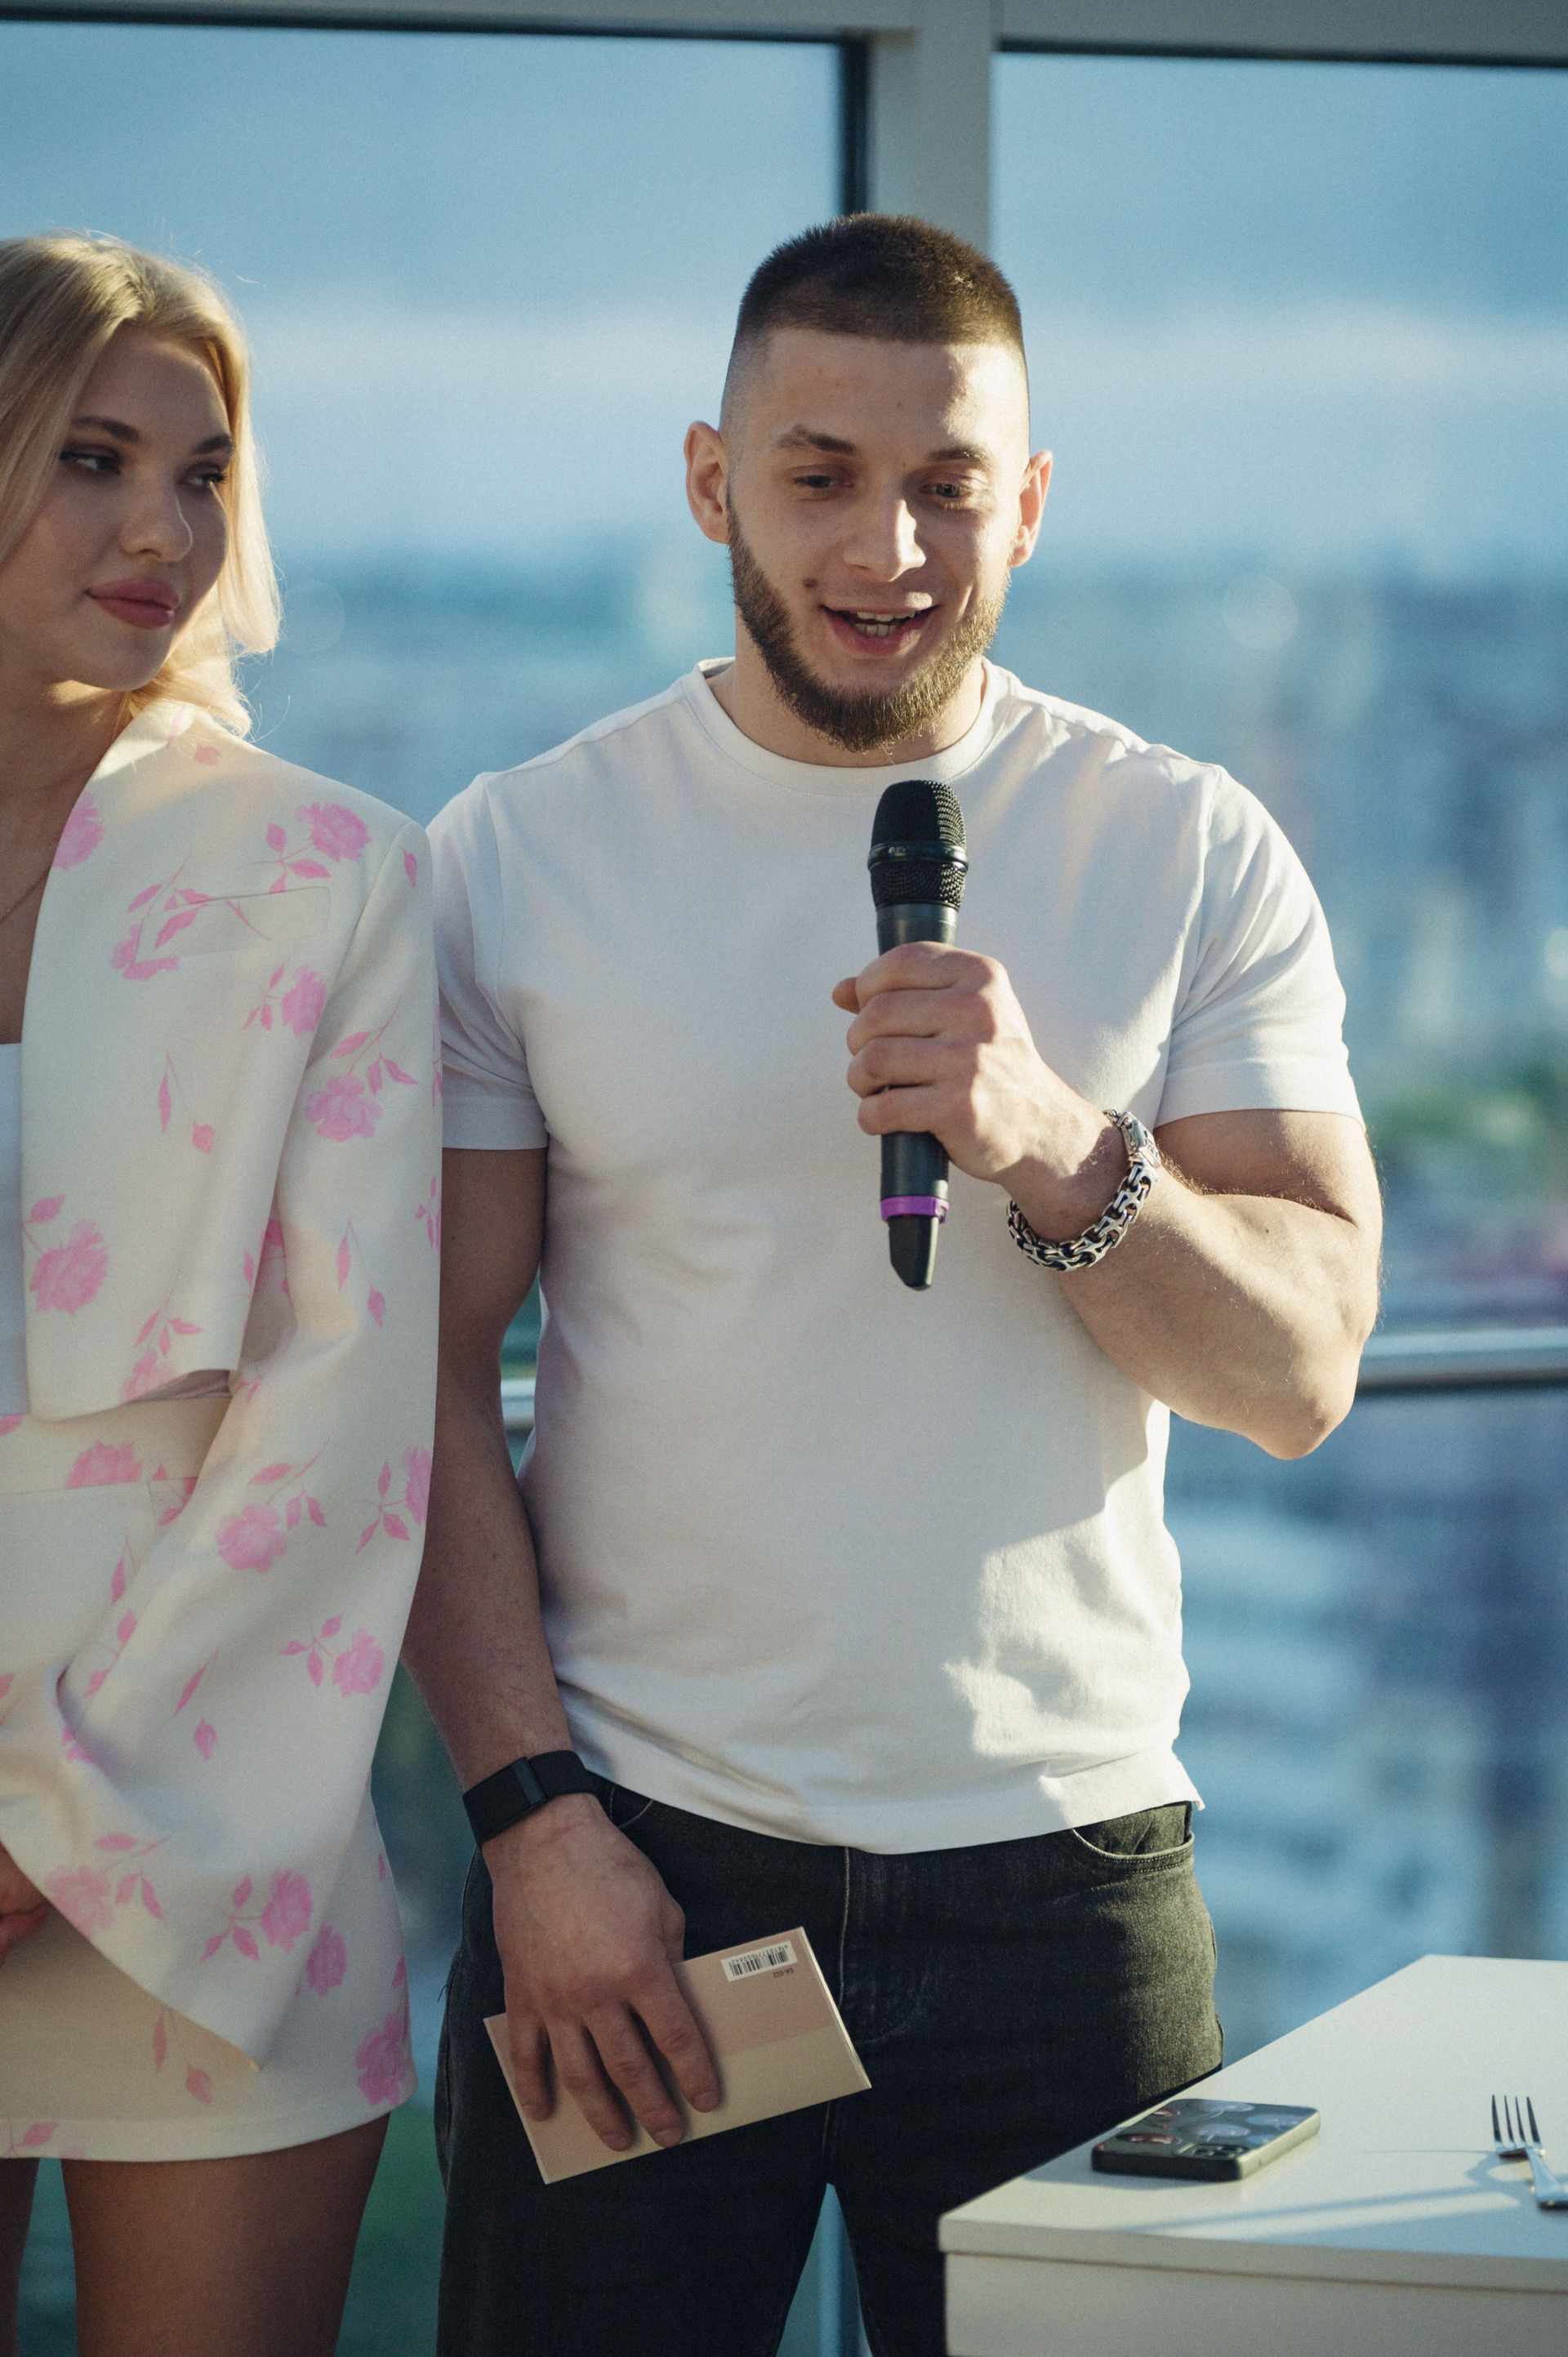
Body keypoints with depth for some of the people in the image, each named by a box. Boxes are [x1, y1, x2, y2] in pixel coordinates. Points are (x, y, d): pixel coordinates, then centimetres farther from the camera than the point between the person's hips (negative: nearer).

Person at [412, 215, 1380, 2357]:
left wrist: (1054, 1151, -20)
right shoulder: (512, 859, 1)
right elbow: (432, 1380, 0)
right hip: (627, 1870, 0)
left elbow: (1306, 1369, -4)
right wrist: (530, 1811, -9)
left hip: (1063, 1882, 1)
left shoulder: (1191, 853, 2)